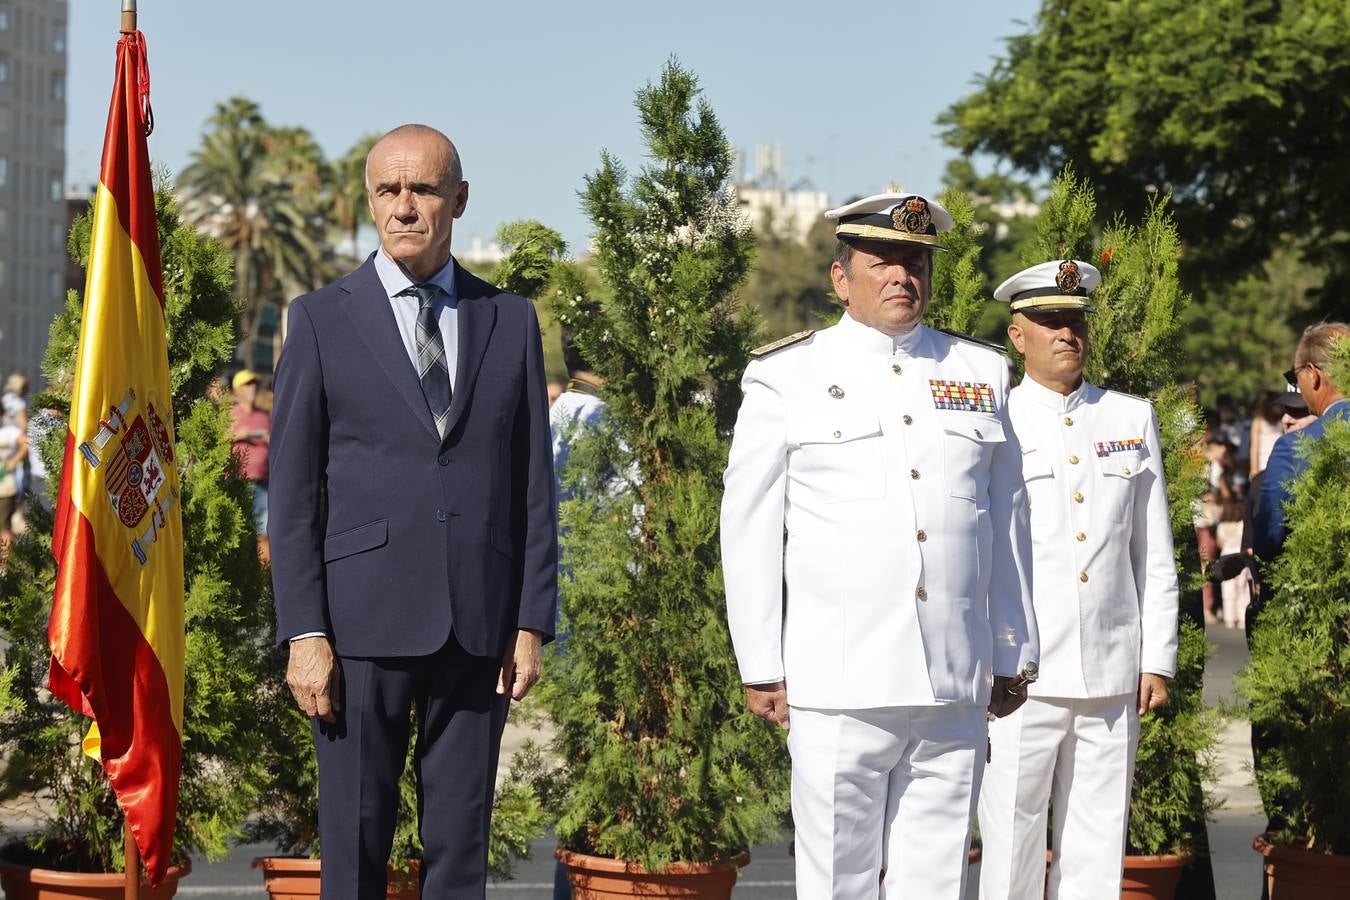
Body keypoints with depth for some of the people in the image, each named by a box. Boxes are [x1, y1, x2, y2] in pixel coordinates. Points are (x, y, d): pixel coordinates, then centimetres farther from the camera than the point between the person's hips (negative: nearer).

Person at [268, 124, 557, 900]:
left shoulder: (511, 321, 9)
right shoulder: (323, 320, 3)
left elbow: (534, 485, 9)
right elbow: (292, 492, 0)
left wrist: (533, 624, 2)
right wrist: (304, 634, -8)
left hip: (478, 626, 2)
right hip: (364, 624, -2)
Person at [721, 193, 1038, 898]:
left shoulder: (982, 373, 14)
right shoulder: (787, 377, 4)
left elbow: (1007, 524, 17)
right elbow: (747, 528, 4)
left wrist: (1012, 656, 16)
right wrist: (760, 667, 0)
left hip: (958, 686, 3)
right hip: (838, 686, -3)